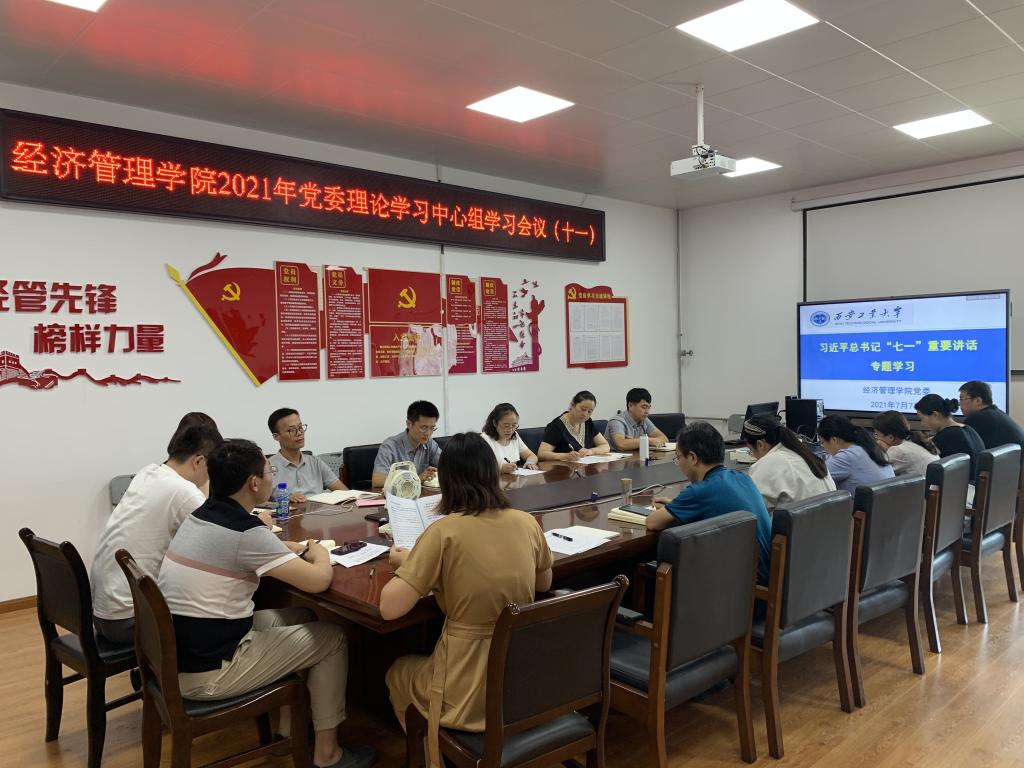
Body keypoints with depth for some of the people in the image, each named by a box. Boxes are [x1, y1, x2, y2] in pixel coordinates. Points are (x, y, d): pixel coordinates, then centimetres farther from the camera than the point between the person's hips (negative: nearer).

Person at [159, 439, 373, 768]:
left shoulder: (202, 515, 5)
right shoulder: (245, 532, -23)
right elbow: (318, 581, -21)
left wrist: (300, 549, 12)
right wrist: (320, 556, 1)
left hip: (176, 654, 9)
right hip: (205, 672, -9)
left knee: (299, 618, 22)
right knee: (332, 638, 5)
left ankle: (286, 727, 33)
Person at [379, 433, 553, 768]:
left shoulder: (444, 532, -18)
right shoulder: (527, 523, -4)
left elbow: (389, 608, -17)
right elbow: (544, 584, 15)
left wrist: (406, 564, 1)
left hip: (472, 693, -5)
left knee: (398, 673, 29)